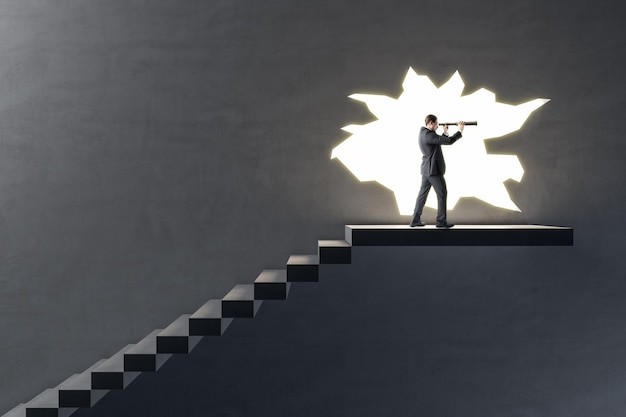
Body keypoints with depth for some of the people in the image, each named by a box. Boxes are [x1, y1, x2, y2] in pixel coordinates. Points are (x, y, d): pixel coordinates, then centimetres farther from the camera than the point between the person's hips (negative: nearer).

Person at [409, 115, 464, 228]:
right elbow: (449, 141, -22)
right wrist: (460, 130, -10)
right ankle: (441, 221, 7)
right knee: (442, 194, 1)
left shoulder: (424, 132, 11)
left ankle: (416, 220, 12)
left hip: (427, 169, 10)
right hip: (434, 169, -10)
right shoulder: (428, 135, -20)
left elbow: (439, 141, 20)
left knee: (423, 193, 11)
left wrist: (445, 132, 8)